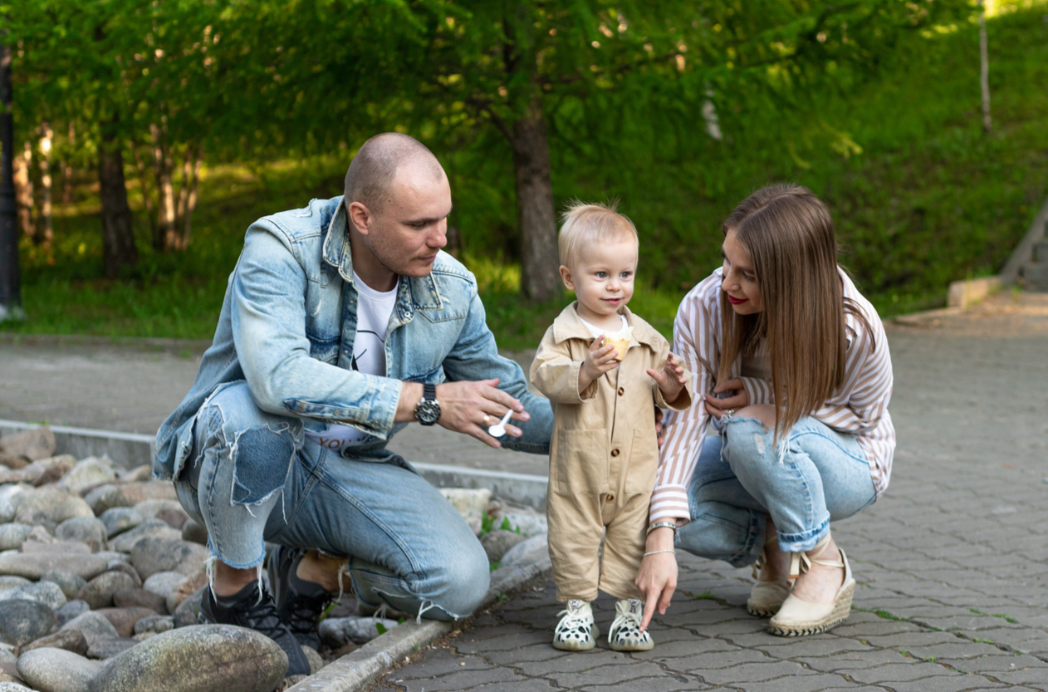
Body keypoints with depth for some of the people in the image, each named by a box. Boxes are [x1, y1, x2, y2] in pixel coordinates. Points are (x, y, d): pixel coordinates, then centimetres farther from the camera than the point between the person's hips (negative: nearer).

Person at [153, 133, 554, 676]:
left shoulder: (452, 292, -5)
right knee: (247, 412, -40)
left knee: (460, 584, -18)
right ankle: (235, 591, -12)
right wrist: (427, 402, -38)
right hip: (232, 461, -4)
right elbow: (277, 377, -40)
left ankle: (312, 570, 12)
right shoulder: (280, 249, -23)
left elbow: (505, 402, 9)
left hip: (347, 470, 4)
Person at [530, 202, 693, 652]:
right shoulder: (563, 332, -4)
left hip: (635, 466, 3)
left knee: (631, 540, 6)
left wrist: (671, 385, -9)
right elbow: (543, 375, -18)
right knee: (574, 539, 4)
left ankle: (630, 611, 16)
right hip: (578, 466, -2)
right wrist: (585, 371, -33)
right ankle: (577, 607, 17)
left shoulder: (645, 338, 8)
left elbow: (666, 395, 14)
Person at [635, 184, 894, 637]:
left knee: (751, 431, -36)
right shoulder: (703, 310, -24)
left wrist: (764, 396, -27)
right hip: (753, 460, 4)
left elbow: (863, 415, -13)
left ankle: (825, 566, -12)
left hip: (846, 462, -3)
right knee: (669, 507, -26)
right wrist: (661, 542, -37)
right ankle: (774, 550, 5)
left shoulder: (856, 330, -30)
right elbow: (685, 419, -27)